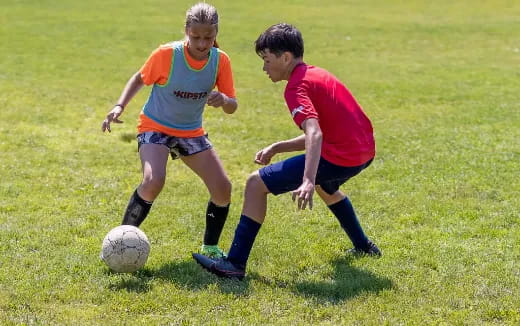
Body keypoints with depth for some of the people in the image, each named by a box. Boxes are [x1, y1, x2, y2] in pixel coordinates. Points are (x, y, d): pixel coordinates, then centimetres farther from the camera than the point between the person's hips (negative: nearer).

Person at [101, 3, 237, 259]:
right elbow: (140, 79, -4)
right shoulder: (167, 54, -21)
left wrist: (224, 100, -33)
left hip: (192, 132, 4)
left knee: (223, 189, -6)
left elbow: (232, 107, -9)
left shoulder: (220, 60, -12)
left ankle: (210, 248, 17)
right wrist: (119, 106, -18)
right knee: (153, 182, -30)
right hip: (155, 127, -4)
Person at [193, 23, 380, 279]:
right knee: (325, 186, 43)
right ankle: (363, 246, 52)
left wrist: (308, 181, -40)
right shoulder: (316, 74, 17)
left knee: (257, 183, -8)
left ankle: (235, 264, -9)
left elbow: (315, 134, -29)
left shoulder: (297, 87, -12)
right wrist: (276, 148, 13)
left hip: (340, 158, -10)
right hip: (364, 152, 10)